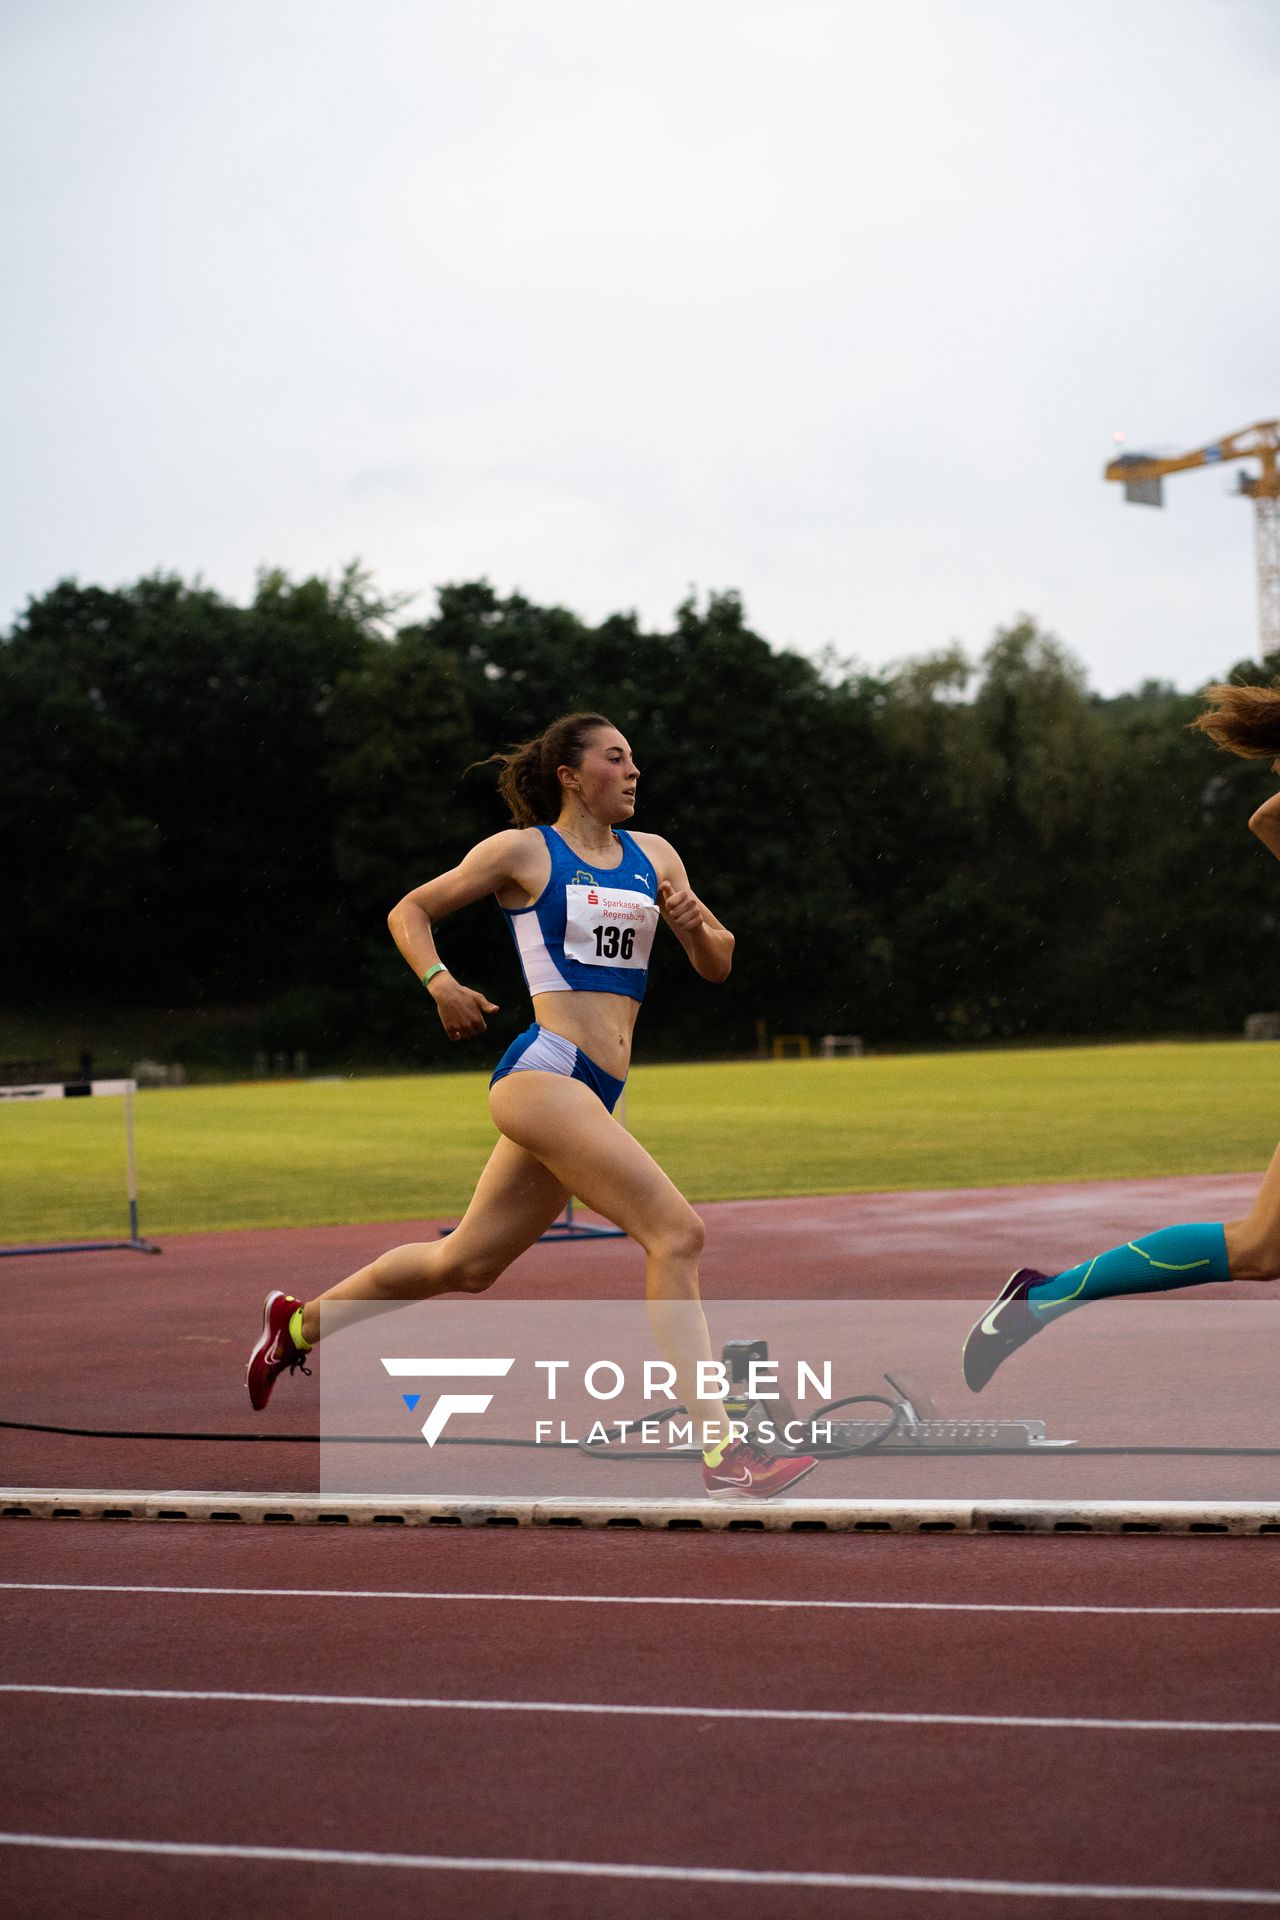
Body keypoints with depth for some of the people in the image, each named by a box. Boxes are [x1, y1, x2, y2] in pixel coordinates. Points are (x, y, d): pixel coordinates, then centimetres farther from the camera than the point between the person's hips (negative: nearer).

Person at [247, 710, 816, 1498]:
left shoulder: (653, 855, 17)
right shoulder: (523, 850, 2)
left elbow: (718, 965, 19)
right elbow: (410, 911, 10)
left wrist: (695, 923, -4)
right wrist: (440, 981, -9)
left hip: (593, 1095, 8)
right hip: (543, 1072, -7)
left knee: (466, 1264, 16)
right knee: (677, 1233, -19)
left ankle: (300, 1322, 35)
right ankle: (722, 1446, -21)